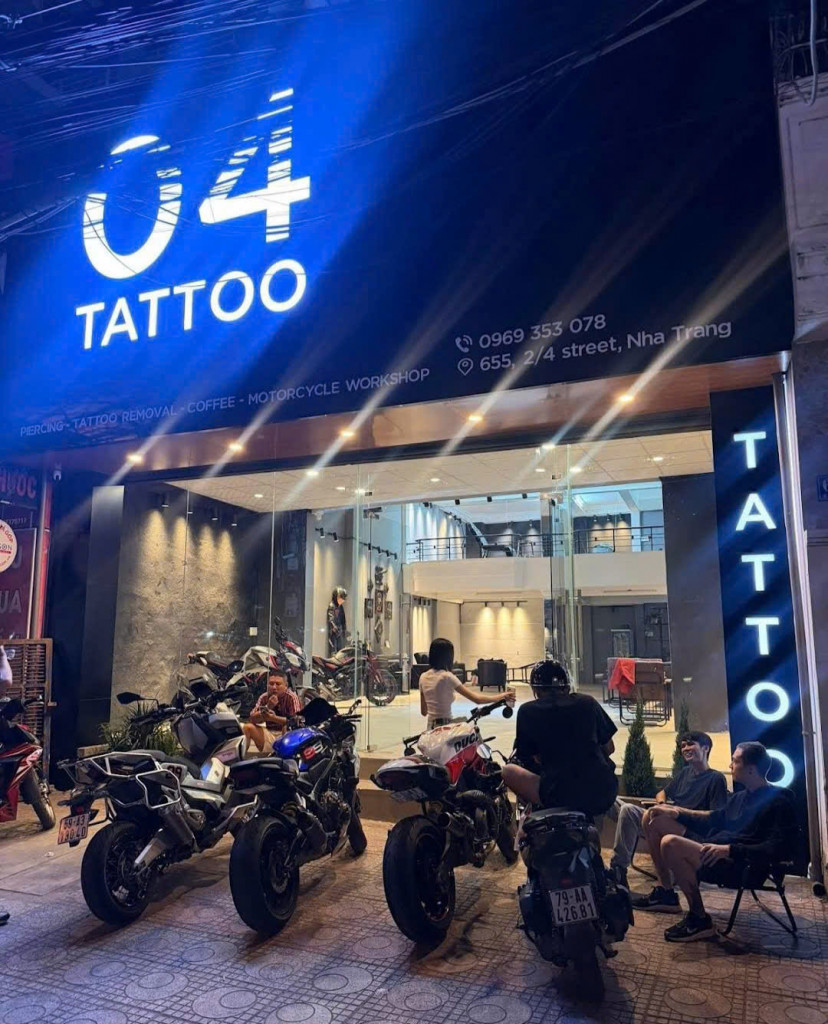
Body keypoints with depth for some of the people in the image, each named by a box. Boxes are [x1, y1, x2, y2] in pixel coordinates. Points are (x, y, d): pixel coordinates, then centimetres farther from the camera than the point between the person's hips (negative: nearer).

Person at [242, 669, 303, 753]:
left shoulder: (292, 697, -11)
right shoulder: (264, 697, 3)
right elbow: (252, 719, -5)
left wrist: (273, 718, -29)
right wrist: (267, 707, -22)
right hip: (270, 734, 4)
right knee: (247, 727, -13)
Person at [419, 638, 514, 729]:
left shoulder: (423, 677, 4)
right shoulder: (447, 677, -15)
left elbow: (424, 711, 11)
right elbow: (476, 699, -17)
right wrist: (502, 696, -10)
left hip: (430, 726, 7)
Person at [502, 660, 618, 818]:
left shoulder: (527, 711, 2)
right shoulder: (588, 702, 7)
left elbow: (527, 759, 12)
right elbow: (609, 748, 16)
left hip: (561, 797, -4)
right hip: (605, 796, 4)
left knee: (508, 770, 14)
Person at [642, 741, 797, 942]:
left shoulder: (778, 802, -9)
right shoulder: (740, 797, 19)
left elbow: (779, 848, -20)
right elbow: (715, 819, 30)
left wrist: (730, 849, -28)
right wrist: (677, 813, 19)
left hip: (739, 865, -10)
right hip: (711, 847, 10)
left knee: (670, 843, -31)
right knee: (657, 821, 7)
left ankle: (699, 920, -17)